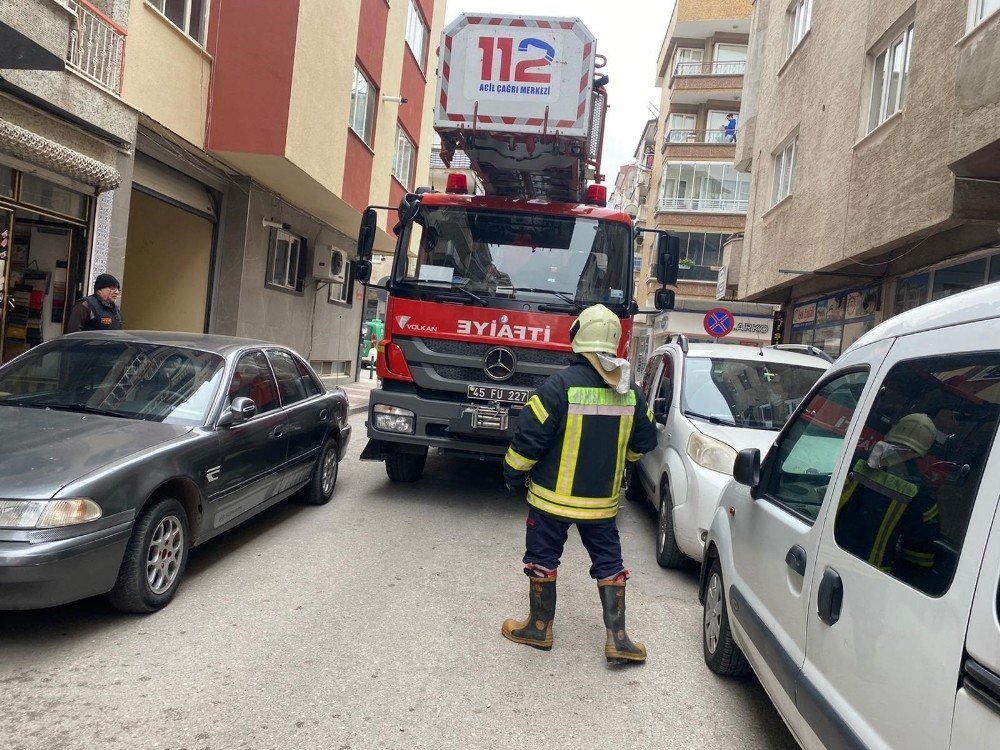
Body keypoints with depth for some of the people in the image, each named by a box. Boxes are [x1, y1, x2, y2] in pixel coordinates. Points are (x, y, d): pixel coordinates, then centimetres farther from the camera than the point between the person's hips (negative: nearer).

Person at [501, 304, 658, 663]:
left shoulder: (561, 384, -18)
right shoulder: (631, 391, -2)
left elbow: (529, 438, -17)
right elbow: (643, 442, 9)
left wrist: (513, 476, -1)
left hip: (553, 496, -4)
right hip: (603, 499, 4)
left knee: (542, 559, 13)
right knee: (609, 563, 16)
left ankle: (539, 628, 26)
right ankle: (617, 638, 18)